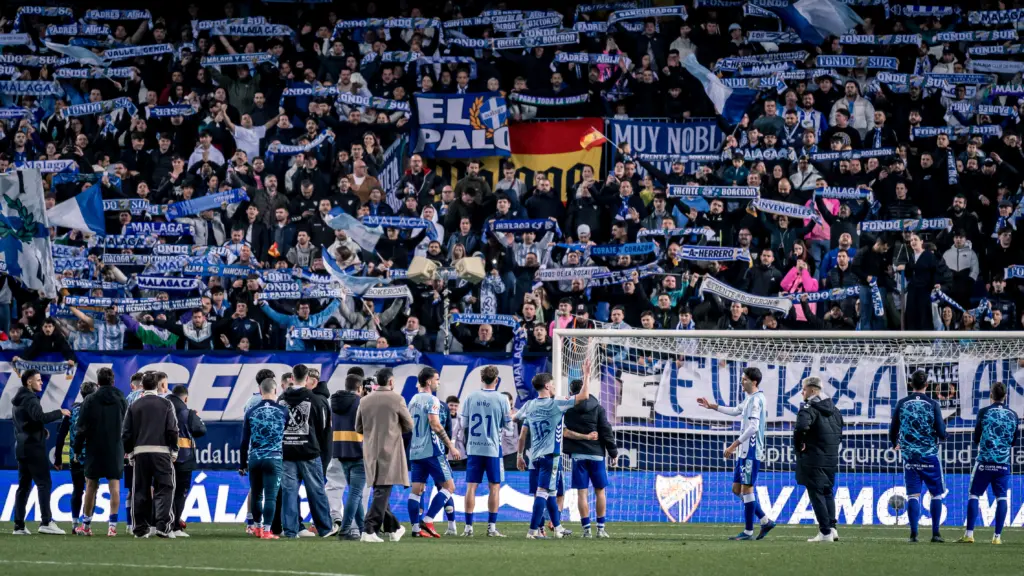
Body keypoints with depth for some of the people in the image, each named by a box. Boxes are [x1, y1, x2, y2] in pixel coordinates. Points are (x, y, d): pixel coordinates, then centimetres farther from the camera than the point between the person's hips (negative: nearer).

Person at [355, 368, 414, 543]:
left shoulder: (364, 401, 4)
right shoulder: (396, 399, -7)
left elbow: (358, 428, 11)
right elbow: (409, 426, 0)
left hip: (371, 452, 5)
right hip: (390, 451, -5)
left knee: (380, 491, 16)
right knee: (382, 492, -6)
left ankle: (393, 528, 27)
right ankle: (368, 530, -15)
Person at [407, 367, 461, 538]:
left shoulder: (413, 400, 14)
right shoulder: (431, 400, -10)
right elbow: (435, 425, -19)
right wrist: (451, 446, -16)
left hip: (415, 452, 8)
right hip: (431, 451, -8)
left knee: (416, 489, 5)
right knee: (449, 486, -2)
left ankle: (416, 527, 0)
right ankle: (427, 521, -11)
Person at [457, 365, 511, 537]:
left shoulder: (471, 398, 1)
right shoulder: (501, 400, -5)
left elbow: (464, 425, 5)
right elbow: (506, 425, 3)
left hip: (473, 448, 2)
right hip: (493, 449, -2)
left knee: (471, 487, 4)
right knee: (494, 487, 6)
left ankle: (468, 527, 1)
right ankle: (492, 527, 4)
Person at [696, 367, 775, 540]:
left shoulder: (756, 399, -14)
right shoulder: (750, 399, 16)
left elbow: (753, 427, -23)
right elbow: (736, 411, 34)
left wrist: (734, 445, -22)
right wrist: (711, 406, 36)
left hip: (751, 451, -10)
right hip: (744, 451, 10)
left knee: (746, 489, -6)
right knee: (737, 489, 10)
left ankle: (748, 532, -2)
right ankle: (765, 521, 13)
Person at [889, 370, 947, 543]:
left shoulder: (902, 404, 1)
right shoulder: (932, 405, -6)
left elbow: (893, 431, 6)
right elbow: (941, 433, -9)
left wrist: (895, 444, 27)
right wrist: (941, 437, 15)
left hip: (909, 456, 2)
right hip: (930, 456, -2)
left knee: (913, 495, 4)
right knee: (937, 494, 9)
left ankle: (913, 533, -3)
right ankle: (935, 533, 6)